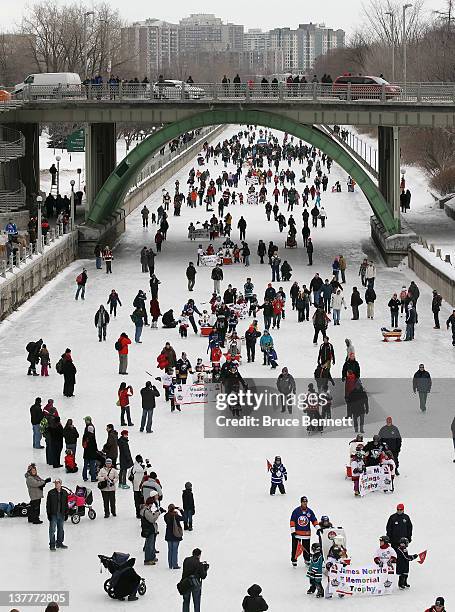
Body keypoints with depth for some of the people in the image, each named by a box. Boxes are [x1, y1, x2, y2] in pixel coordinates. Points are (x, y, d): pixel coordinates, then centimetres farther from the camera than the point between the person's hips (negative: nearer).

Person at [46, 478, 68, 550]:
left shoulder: (64, 493, 5)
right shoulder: (51, 493, -5)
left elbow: (66, 504, 11)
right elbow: (48, 504, -5)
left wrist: (66, 513, 9)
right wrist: (48, 514, -9)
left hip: (61, 514, 4)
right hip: (53, 514, -4)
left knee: (60, 529, 13)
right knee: (52, 530, -3)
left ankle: (59, 543, 26)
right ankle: (52, 545, 3)